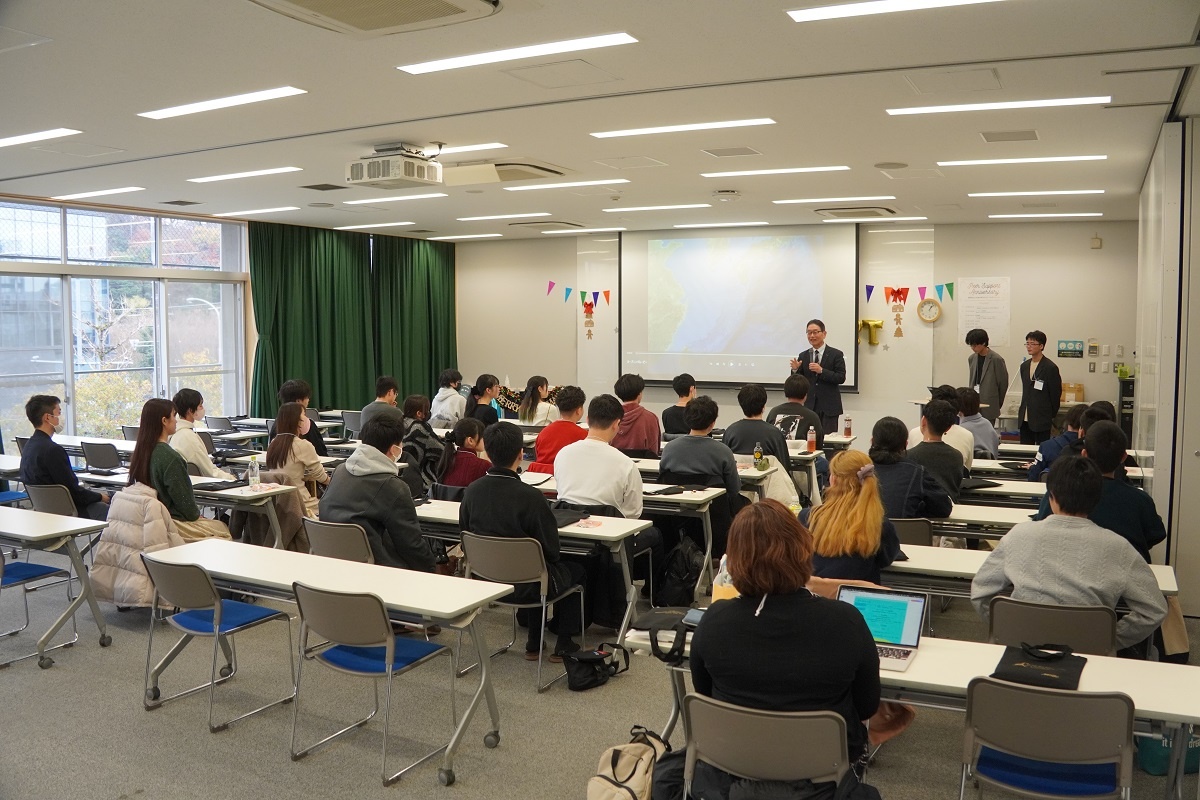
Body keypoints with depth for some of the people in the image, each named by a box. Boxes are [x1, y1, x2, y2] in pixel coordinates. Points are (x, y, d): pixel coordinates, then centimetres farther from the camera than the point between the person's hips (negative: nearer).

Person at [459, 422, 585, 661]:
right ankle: (564, 644, 27)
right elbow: (551, 550, -18)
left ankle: (534, 644, 35)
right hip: (523, 586, -5)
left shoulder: (472, 491, -11)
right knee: (575, 571, 23)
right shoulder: (530, 497, -27)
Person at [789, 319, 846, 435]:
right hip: (808, 406, 3)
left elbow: (841, 378, -7)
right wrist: (795, 370, -13)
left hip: (828, 406, -3)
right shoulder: (803, 356, 10)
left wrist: (821, 371, -18)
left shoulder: (836, 354, 1)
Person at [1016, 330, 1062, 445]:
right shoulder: (1024, 366, 12)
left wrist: (1052, 416, 0)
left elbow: (1056, 393, -5)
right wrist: (1022, 410, 15)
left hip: (1042, 419, -6)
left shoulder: (1050, 367, -9)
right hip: (1024, 418, 6)